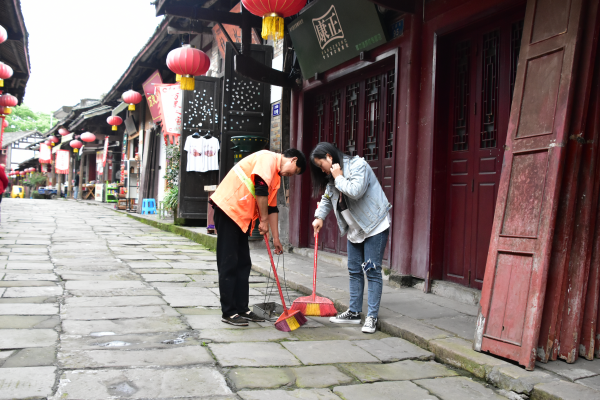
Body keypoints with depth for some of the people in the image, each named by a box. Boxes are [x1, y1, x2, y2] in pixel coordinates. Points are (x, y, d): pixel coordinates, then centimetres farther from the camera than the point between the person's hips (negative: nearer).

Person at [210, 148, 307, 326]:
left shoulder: (277, 176, 20)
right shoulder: (269, 158, -9)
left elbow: (272, 208, 23)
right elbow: (260, 188, -20)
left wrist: (276, 238, 21)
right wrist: (264, 221, -13)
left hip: (242, 216, 10)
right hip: (228, 208, -10)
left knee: (243, 264, 12)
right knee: (229, 264, -5)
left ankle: (241, 309, 19)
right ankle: (229, 312, 2)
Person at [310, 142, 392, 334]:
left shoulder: (358, 165, -17)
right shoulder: (332, 177, 9)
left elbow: (355, 191, -32)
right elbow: (327, 198, 23)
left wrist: (339, 178, -19)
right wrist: (319, 217, 9)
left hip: (374, 226, -9)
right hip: (354, 229, 9)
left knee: (372, 271, -7)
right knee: (354, 271, 12)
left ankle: (372, 317, -2)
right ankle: (354, 312, 21)